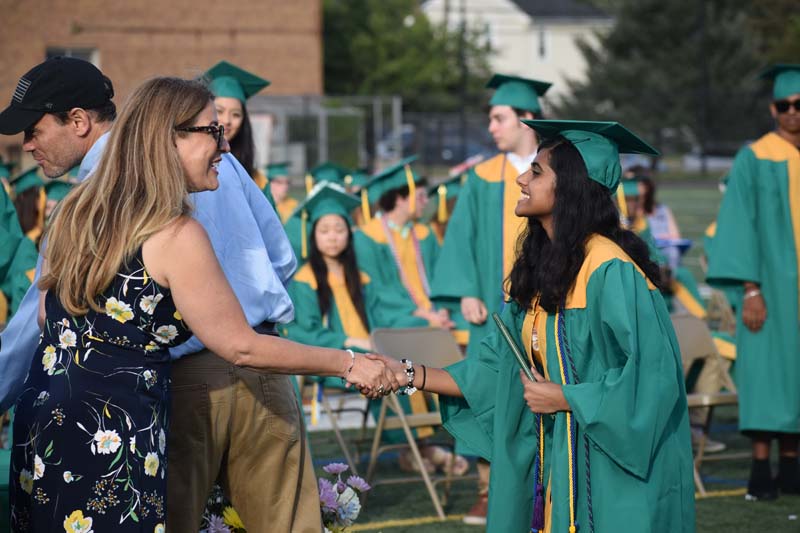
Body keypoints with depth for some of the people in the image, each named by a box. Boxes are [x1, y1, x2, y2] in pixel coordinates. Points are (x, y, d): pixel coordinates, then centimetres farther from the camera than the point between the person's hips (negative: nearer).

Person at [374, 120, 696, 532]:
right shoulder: (538, 268, 8)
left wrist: (563, 398, -15)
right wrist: (410, 375, 6)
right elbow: (499, 370, 11)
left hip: (612, 475, -7)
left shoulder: (611, 271, -17)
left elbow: (651, 378, -21)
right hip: (556, 463, 7)